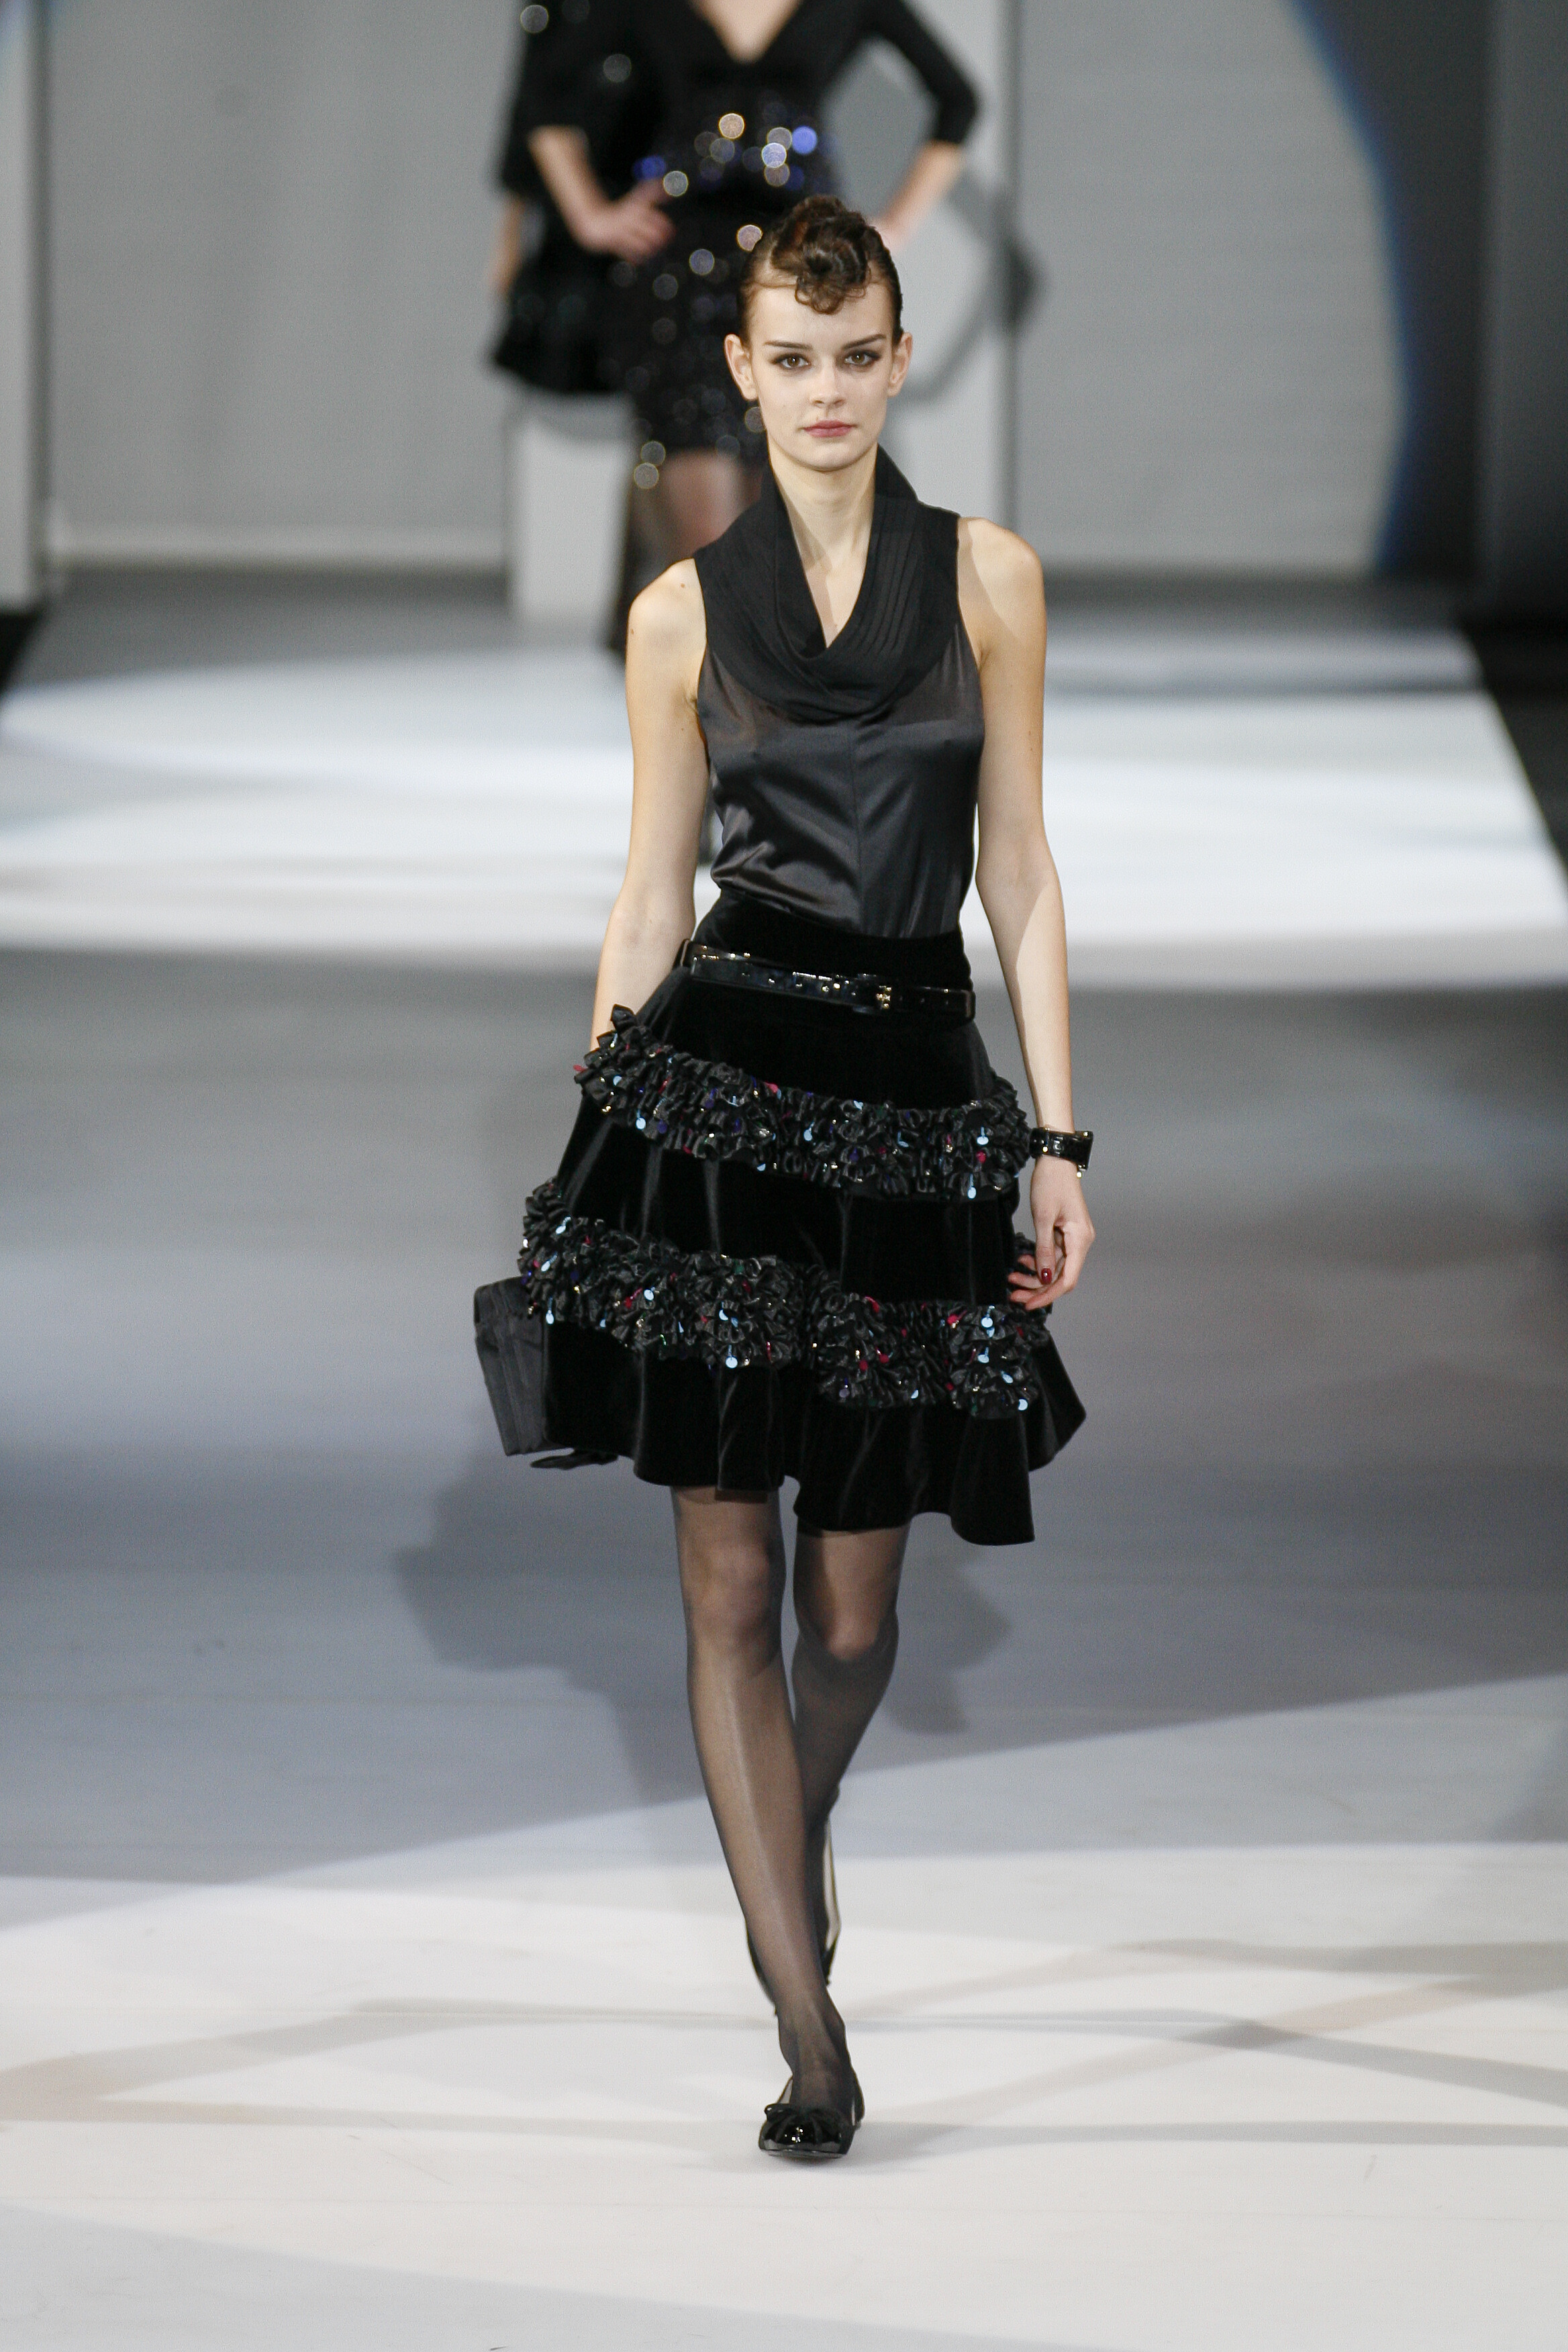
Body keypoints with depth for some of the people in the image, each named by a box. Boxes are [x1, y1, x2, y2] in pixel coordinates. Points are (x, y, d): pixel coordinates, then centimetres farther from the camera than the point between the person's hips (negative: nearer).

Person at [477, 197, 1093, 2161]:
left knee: (855, 1596, 4)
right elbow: (648, 904, 10)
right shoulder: (686, 613, 6)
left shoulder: (986, 578, 6)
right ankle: (810, 2031, 1)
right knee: (731, 1583, -4)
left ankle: (791, 1846, 37)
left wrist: (1058, 1143, 1)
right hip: (718, 1079, 0)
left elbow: (1019, 878, 7)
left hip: (914, 1098, 0)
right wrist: (593, 1147, 6)